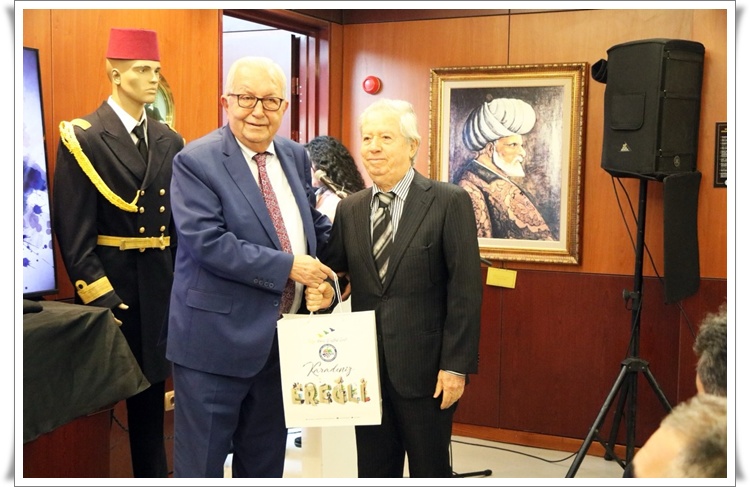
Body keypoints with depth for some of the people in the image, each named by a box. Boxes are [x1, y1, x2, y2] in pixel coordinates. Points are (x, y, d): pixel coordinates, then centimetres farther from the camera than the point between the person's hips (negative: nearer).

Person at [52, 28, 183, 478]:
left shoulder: (170, 142, 9)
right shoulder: (82, 138, -8)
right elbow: (73, 229, -12)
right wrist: (97, 294, -18)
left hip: (160, 286, 5)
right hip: (109, 284, -5)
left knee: (151, 399, 14)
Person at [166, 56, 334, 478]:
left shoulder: (296, 157, 8)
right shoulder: (197, 161, -12)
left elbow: (312, 221, 22)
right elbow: (206, 242, -22)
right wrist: (287, 266, -21)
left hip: (281, 339, 6)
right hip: (216, 340, -6)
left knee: (265, 463, 20)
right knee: (202, 463, 6)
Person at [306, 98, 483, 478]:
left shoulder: (449, 202, -6)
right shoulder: (349, 210, 8)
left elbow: (465, 290, -9)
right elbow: (332, 272, 14)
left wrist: (456, 365, -13)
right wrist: (323, 293, -9)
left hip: (425, 368, -4)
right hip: (367, 366, 4)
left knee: (430, 471, 10)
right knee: (373, 472, 14)